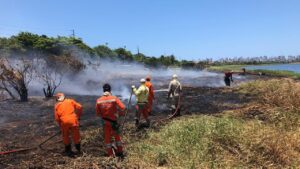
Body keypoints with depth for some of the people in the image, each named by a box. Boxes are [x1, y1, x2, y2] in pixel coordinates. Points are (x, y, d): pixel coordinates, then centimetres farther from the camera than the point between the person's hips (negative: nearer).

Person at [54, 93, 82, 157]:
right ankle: (78, 149, 22)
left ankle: (68, 150, 29)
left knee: (66, 136, 20)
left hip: (64, 122, 1)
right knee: (76, 135, 13)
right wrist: (78, 116, 14)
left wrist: (60, 125, 18)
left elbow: (57, 118, 8)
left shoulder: (57, 105, 13)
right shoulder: (70, 101, 12)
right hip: (73, 120, -1)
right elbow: (79, 107, 3)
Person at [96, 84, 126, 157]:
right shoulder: (114, 98, -16)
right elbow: (123, 108, -21)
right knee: (117, 136, 19)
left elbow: (97, 113, -2)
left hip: (105, 121, 1)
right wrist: (120, 113, 0)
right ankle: (120, 152, 28)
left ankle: (110, 154, 23)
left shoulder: (99, 100, -8)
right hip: (114, 121, -1)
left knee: (107, 137, 16)